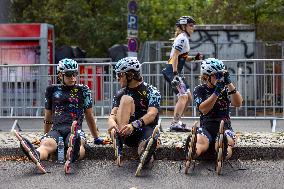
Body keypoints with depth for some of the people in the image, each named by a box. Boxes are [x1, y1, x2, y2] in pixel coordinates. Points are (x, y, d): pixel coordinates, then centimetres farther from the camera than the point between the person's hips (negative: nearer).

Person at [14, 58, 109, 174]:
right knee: (46, 144, -36)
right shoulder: (52, 90, 20)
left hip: (75, 129, -1)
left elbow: (89, 116, 22)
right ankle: (36, 156, -70)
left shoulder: (82, 90, 16)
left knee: (79, 144, -40)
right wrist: (45, 136, 33)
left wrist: (96, 138, 22)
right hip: (56, 129, 1)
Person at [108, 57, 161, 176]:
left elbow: (151, 115, -17)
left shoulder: (152, 92, -1)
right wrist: (112, 122, -28)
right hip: (127, 135, 5)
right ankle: (118, 140, -33)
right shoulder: (120, 94, 13)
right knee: (126, 99, -21)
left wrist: (134, 125, -35)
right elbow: (112, 114, -2)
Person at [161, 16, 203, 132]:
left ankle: (176, 122, 17)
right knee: (183, 96, -19)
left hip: (175, 71, 11)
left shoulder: (184, 38, 20)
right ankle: (175, 124, -24)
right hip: (172, 70, -11)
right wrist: (175, 73, -26)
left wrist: (194, 58, 7)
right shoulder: (182, 38, -10)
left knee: (188, 97, 13)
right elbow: (175, 56, -19)